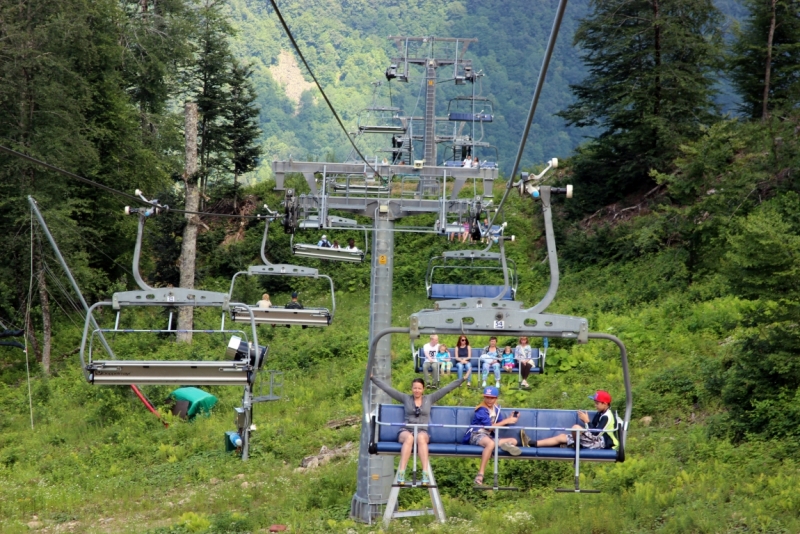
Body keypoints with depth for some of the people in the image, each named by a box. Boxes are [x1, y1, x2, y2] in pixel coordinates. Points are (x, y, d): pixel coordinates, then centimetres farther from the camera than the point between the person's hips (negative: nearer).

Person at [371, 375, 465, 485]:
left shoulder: (429, 399, 18)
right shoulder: (405, 398, 17)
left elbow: (446, 389, 15)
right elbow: (387, 388, 15)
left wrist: (463, 379, 13)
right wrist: (372, 378, 12)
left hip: (423, 431, 0)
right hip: (406, 430, 0)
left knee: (420, 437, -37)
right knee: (409, 438, -37)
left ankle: (426, 474, -49)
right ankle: (401, 474, -49)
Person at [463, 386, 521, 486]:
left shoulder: (496, 409, 13)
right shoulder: (481, 410, -11)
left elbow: (501, 424, 12)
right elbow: (489, 427, -18)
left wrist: (511, 419, -6)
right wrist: (506, 421, -15)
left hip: (489, 436, 8)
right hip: (476, 435, -8)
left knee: (514, 441, 3)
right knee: (490, 443, -42)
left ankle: (502, 444, -32)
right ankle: (480, 475, -48)